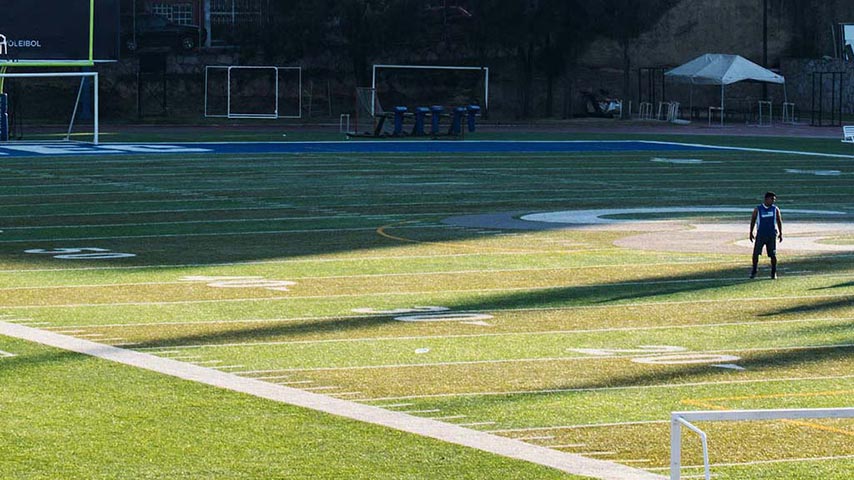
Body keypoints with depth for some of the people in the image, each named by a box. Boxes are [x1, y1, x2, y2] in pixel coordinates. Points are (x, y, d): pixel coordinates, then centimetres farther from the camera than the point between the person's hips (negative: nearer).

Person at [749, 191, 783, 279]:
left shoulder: (775, 209, 5)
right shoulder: (758, 209, 0)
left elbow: (779, 221, 12)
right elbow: (753, 220, 8)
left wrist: (780, 233, 8)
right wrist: (751, 233, 6)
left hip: (772, 235, 1)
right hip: (760, 235, -1)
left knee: (773, 254, 0)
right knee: (756, 253, -5)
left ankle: (774, 273, 12)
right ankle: (754, 271, 10)